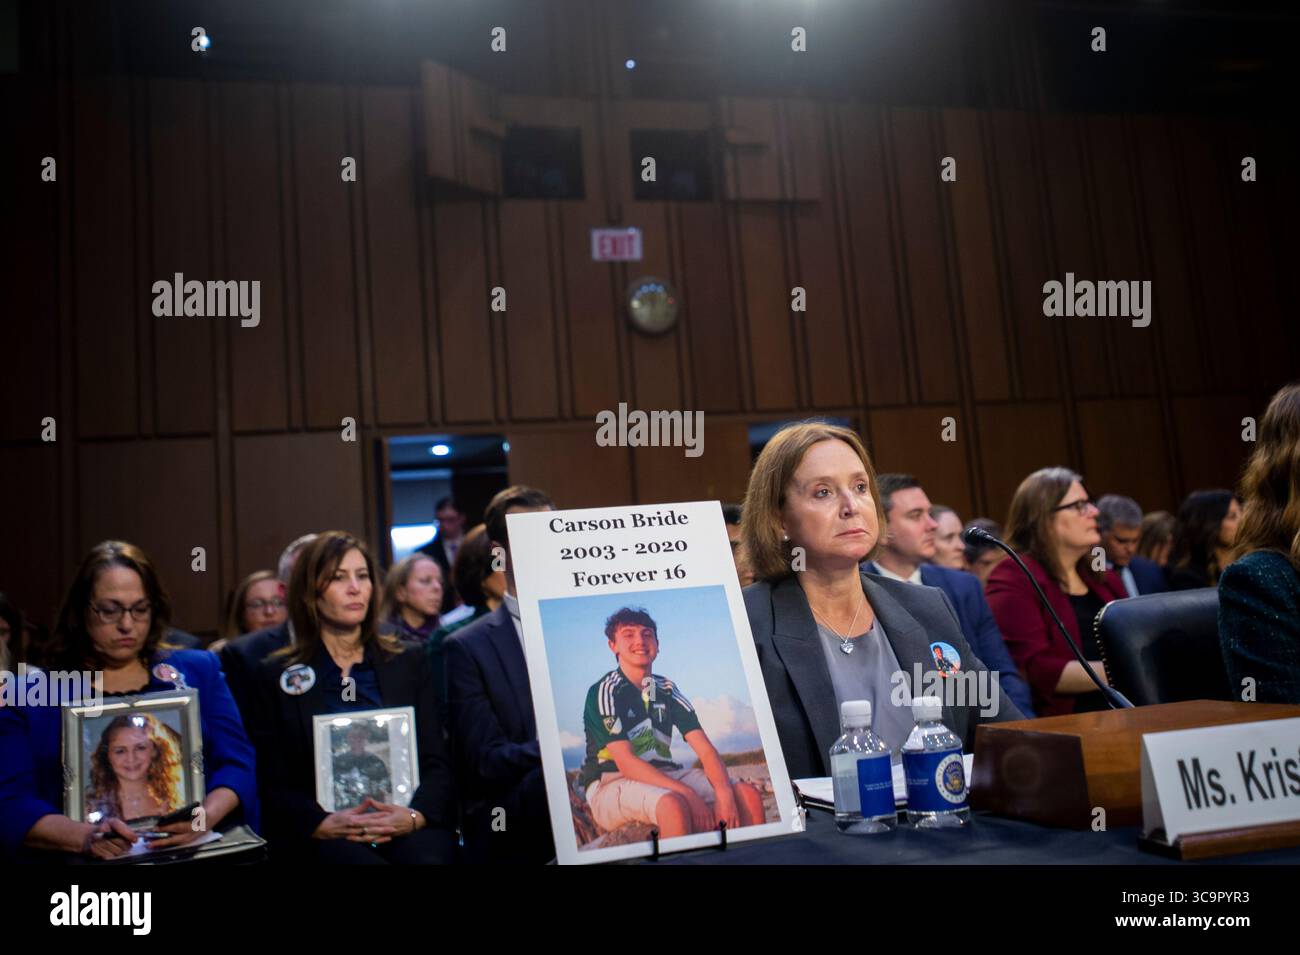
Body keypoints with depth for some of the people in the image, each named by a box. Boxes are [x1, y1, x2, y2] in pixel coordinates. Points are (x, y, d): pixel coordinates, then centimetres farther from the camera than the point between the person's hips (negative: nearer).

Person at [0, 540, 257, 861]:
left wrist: (204, 818, -13)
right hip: (90, 863, -1)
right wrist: (85, 837, -17)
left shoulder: (199, 671, 12)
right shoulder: (30, 696, 8)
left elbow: (237, 763, 6)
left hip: (196, 855, 1)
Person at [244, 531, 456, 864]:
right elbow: (273, 784, 5)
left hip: (406, 827, 2)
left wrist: (414, 816, -13)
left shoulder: (409, 661, 14)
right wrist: (324, 824, -15)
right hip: (320, 837, -2)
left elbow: (436, 764, 9)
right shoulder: (274, 676, 10)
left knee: (427, 857, -32)